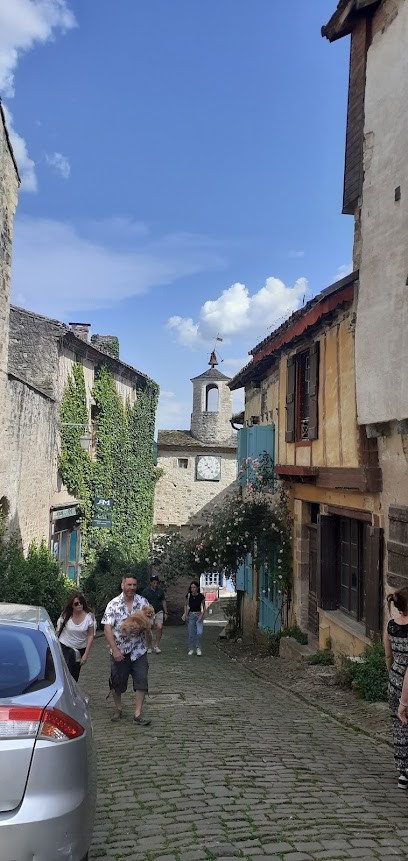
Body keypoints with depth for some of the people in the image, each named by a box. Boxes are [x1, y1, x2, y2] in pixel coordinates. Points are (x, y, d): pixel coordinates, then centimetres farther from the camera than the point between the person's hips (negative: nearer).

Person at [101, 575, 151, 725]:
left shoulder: (142, 602, -1)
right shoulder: (114, 604, -8)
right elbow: (107, 629, -12)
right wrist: (115, 650, -19)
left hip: (138, 650, 2)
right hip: (119, 651, -1)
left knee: (141, 681, -4)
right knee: (117, 682, 11)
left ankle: (137, 714, 4)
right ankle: (118, 709, 34)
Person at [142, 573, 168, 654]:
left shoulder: (160, 590, 1)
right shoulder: (146, 591, -6)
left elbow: (163, 601, 9)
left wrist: (165, 613, 8)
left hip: (159, 612, 1)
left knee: (159, 627, -19)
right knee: (148, 631, 1)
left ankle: (156, 646, -7)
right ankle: (149, 647, 21)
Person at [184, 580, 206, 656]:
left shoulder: (201, 596, -8)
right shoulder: (188, 595, -3)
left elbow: (204, 607, 0)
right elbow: (186, 606, 10)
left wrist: (201, 616, -11)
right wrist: (185, 615, 0)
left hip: (199, 615, -2)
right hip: (190, 615, 2)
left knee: (199, 633, -14)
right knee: (191, 633, 4)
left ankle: (199, 648, 5)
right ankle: (191, 649, 17)